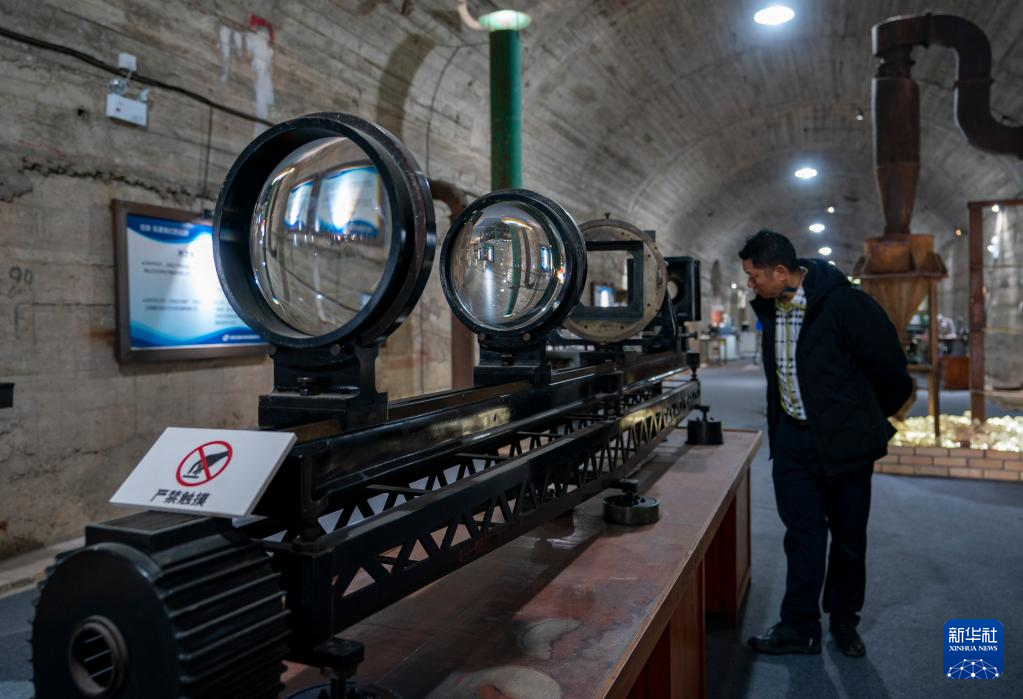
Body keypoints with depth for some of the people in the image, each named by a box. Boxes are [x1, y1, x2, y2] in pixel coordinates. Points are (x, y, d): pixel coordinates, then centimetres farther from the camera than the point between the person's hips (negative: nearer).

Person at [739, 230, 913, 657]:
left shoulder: (844, 304, -20)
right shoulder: (769, 308, 0)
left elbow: (892, 373, -10)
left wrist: (866, 423, 5)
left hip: (843, 441, -4)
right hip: (793, 440, 4)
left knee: (849, 536, 11)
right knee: (803, 534, 7)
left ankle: (844, 621, 29)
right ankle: (800, 629, 15)